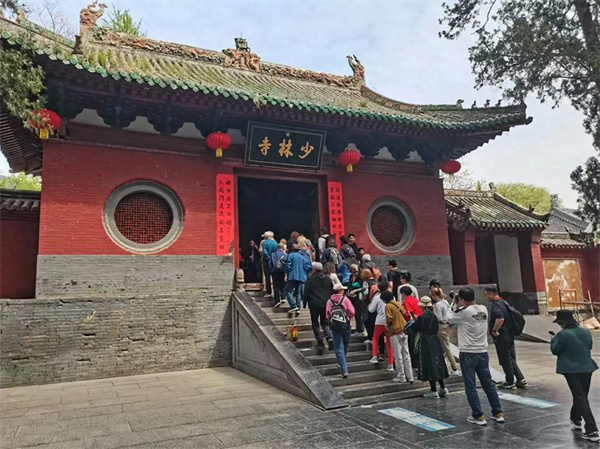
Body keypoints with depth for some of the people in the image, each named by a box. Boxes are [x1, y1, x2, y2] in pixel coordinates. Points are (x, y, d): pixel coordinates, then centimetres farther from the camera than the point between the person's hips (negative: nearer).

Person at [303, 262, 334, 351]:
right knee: (325, 322, 12)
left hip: (314, 304, -4)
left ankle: (320, 342, 5)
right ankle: (329, 338, -10)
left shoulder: (311, 278, -8)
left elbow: (306, 292, -6)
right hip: (326, 304, 4)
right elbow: (332, 291, 13)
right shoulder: (328, 278, 7)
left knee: (315, 323, 7)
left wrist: (304, 303, 6)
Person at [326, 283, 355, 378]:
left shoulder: (330, 301, 1)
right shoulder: (345, 299, -4)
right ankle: (342, 362, 36)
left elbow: (327, 315, -1)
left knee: (338, 348, 2)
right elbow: (352, 312, -9)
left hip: (335, 327, 1)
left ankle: (344, 370, -5)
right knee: (345, 345, 21)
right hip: (345, 325, 0)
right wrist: (347, 317, 10)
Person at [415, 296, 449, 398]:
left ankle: (433, 391, 5)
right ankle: (443, 389, 21)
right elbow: (436, 329, 10)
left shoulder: (421, 317, -15)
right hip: (435, 341, 7)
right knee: (437, 365, 15)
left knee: (429, 365, 0)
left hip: (425, 342, -7)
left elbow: (416, 329, -6)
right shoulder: (434, 316, 4)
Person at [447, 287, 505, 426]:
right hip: (483, 352, 6)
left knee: (470, 386, 4)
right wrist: (458, 306, 9)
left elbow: (449, 318, -2)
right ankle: (498, 413, 23)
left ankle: (479, 416, 7)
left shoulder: (464, 312, -16)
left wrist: (454, 304, 6)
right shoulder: (484, 309, 1)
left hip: (468, 354, -6)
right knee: (488, 383, 16)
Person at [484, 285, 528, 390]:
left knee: (505, 360, 2)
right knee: (511, 359, 17)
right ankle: (521, 380, 19)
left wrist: (494, 330, -22)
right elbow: (509, 317, 22)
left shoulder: (496, 305, -18)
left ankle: (510, 383, 12)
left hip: (502, 337, -9)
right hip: (509, 335, 9)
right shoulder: (504, 302, 12)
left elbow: (500, 318, -34)